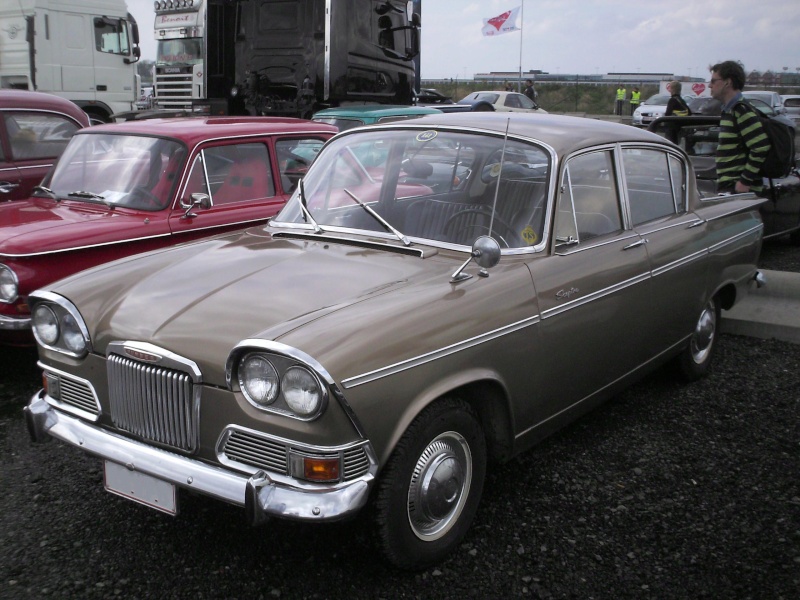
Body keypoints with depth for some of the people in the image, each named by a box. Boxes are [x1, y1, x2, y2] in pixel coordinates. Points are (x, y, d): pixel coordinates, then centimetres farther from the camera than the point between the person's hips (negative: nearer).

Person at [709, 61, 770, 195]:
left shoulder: (741, 111, -15)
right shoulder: (729, 110, 17)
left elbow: (761, 147, -23)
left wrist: (745, 181, -21)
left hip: (738, 189, -10)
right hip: (728, 186, 10)